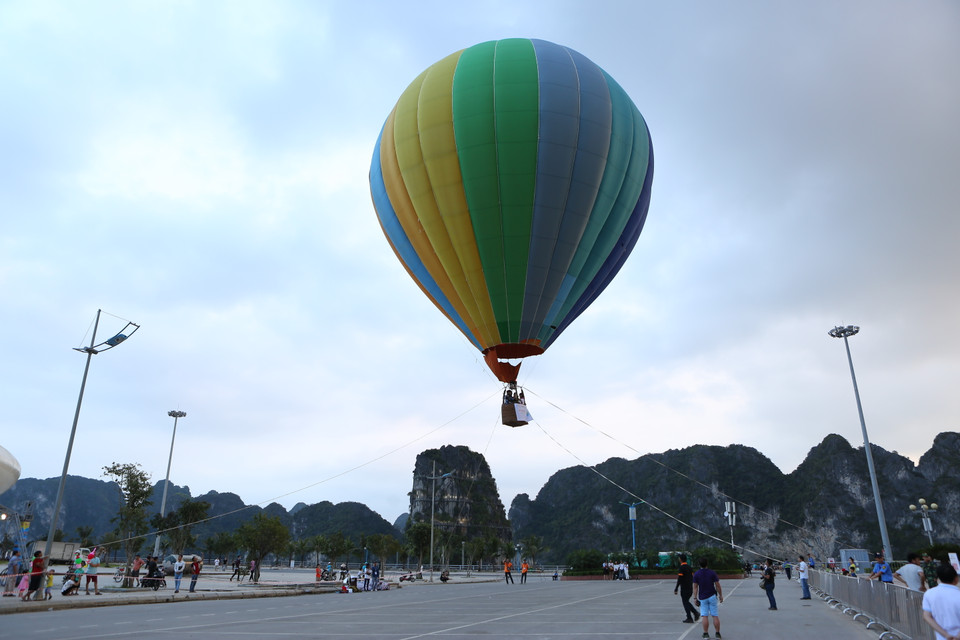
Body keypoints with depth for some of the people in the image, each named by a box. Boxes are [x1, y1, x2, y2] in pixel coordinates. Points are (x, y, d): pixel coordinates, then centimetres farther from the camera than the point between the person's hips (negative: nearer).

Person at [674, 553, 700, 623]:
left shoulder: (681, 568, -14)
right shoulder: (689, 567, 9)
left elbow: (679, 580, -18)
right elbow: (692, 578, 14)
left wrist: (676, 589, -14)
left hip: (684, 589, -7)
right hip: (690, 588, 7)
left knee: (685, 603, 2)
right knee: (687, 602, 18)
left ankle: (689, 618, 3)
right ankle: (696, 613, 4)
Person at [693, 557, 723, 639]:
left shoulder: (696, 574, -4)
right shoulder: (712, 573, -6)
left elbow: (695, 587, -3)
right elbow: (717, 586, -3)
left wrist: (695, 598, 2)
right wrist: (721, 595, 9)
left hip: (702, 598, 0)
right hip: (712, 596, 0)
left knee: (704, 616, 2)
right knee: (715, 616, 6)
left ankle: (706, 633, 2)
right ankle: (717, 633, 10)